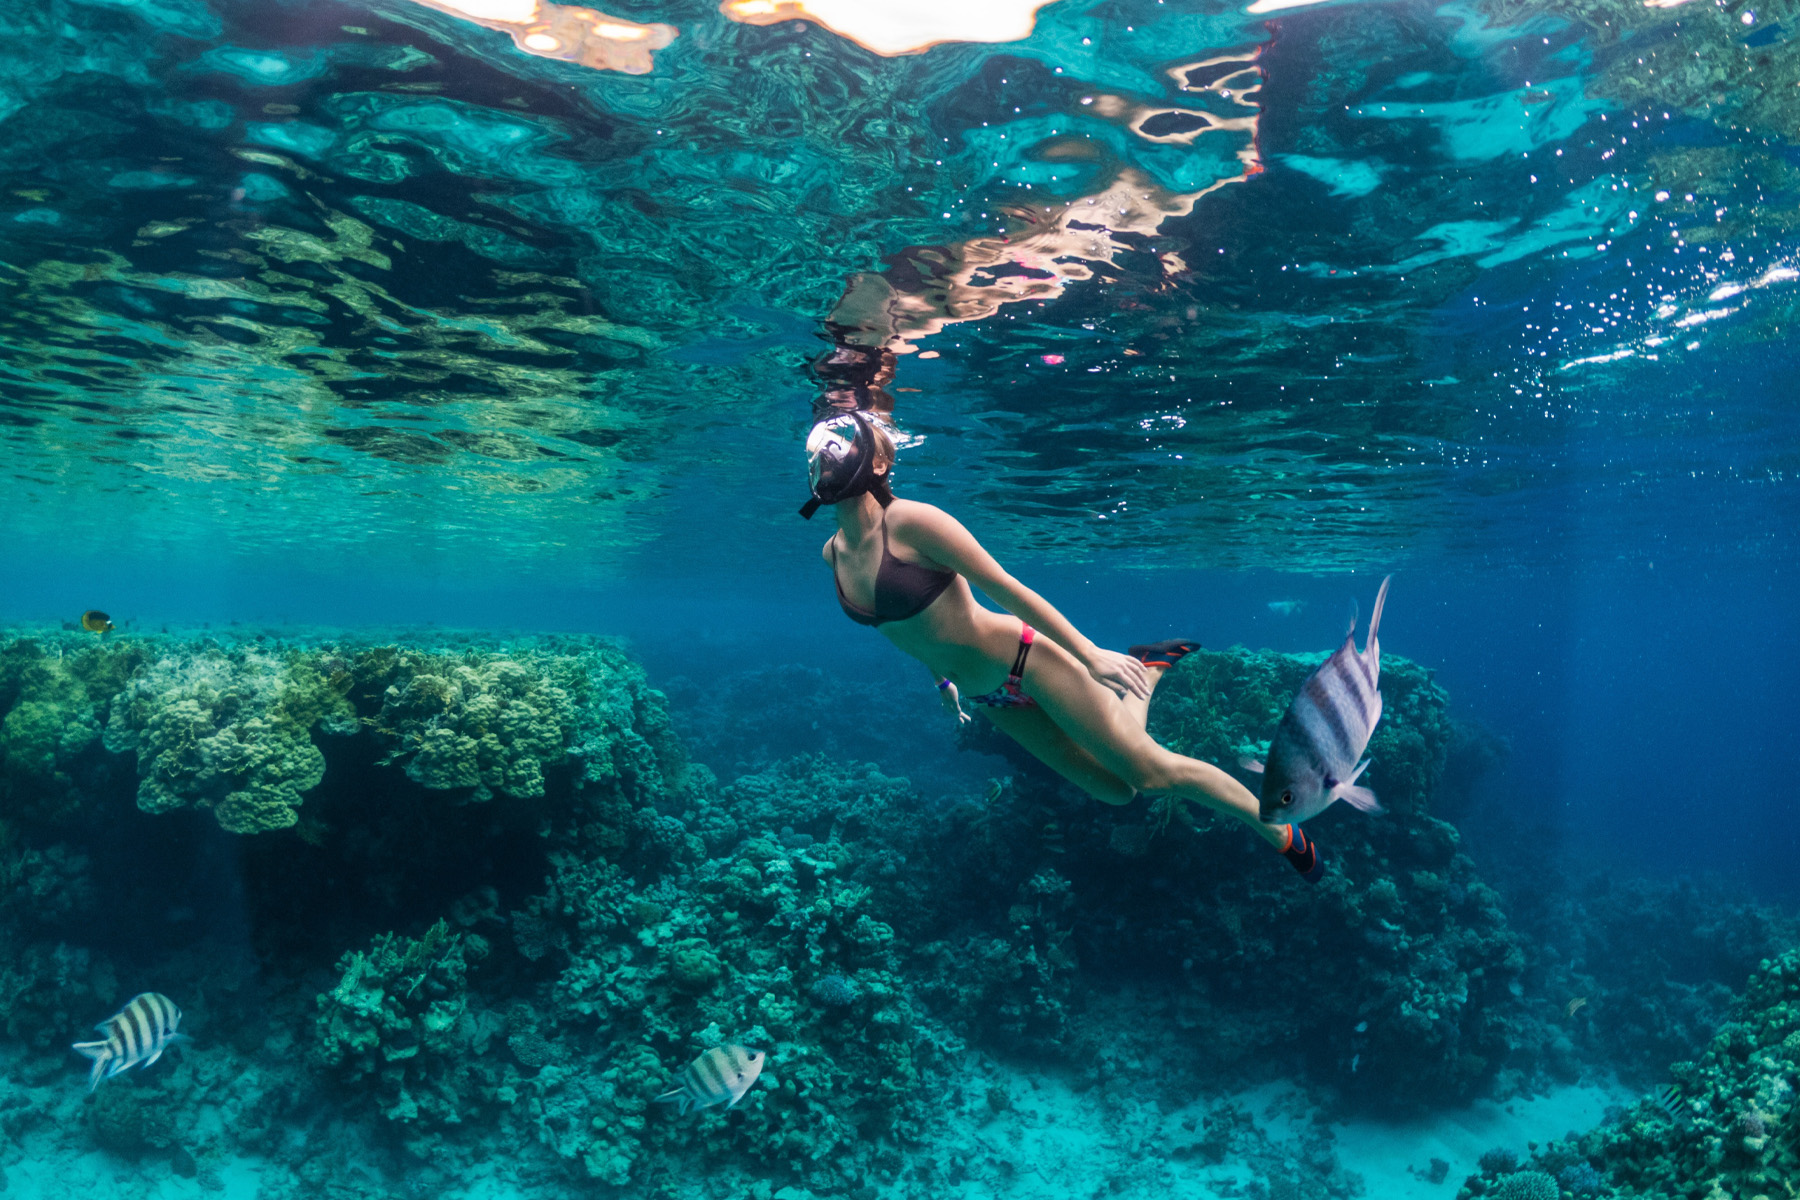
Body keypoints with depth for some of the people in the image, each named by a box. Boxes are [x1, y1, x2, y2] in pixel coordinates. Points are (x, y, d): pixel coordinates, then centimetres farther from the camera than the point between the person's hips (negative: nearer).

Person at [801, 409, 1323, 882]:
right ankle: (1145, 671, 40)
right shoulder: (833, 553, -3)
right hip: (986, 696, 7)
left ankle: (1279, 831, 20)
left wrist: (1091, 655, -17)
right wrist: (939, 676, 24)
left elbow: (1005, 587, -21)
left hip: (1023, 659, -7)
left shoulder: (910, 522, -24)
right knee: (1115, 788, 18)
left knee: (1150, 771, -1)